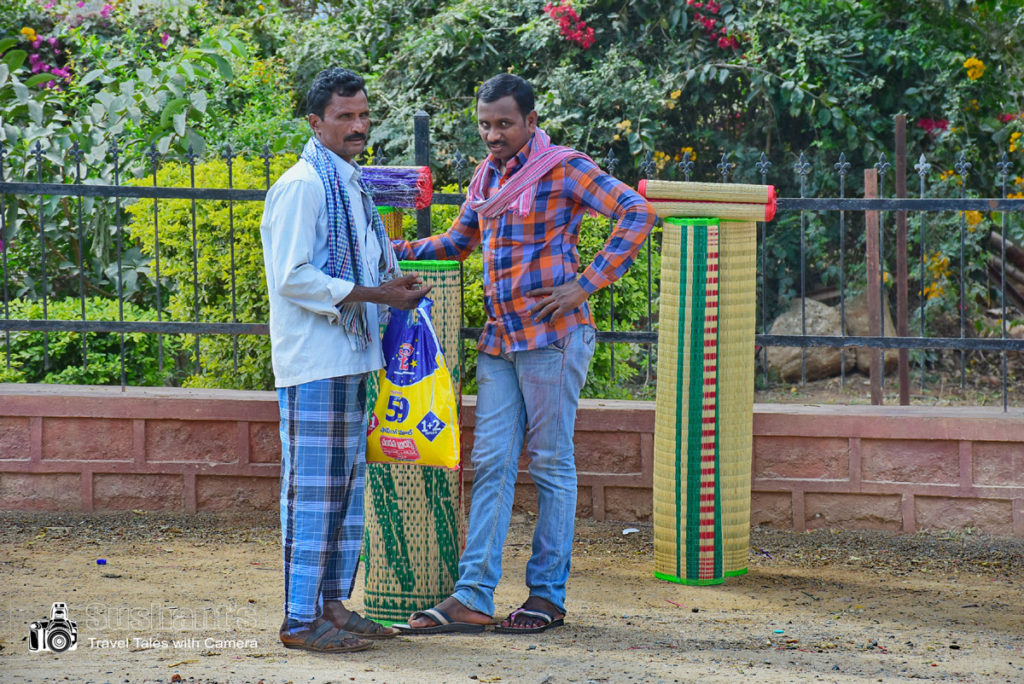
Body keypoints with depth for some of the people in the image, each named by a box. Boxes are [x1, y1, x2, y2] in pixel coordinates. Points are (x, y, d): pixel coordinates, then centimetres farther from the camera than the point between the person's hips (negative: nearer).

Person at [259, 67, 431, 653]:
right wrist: (373, 294, -17)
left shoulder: (353, 186, 18)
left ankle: (333, 604, 20)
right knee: (313, 490, -8)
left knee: (348, 488, 12)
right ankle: (300, 620, -4)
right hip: (313, 363, -10)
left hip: (353, 359, 10)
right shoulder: (302, 186, -11)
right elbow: (292, 278, -19)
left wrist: (397, 287, 9)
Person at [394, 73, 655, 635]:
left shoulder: (563, 168, -7)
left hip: (550, 336, -7)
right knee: (490, 463, 2)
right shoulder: (487, 175, 14)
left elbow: (637, 214, -14)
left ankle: (548, 594, 9)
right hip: (500, 337, 7)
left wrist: (584, 285, -17)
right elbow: (459, 242, 27)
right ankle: (472, 598, 0)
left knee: (551, 465, 1)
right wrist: (394, 251, 12)